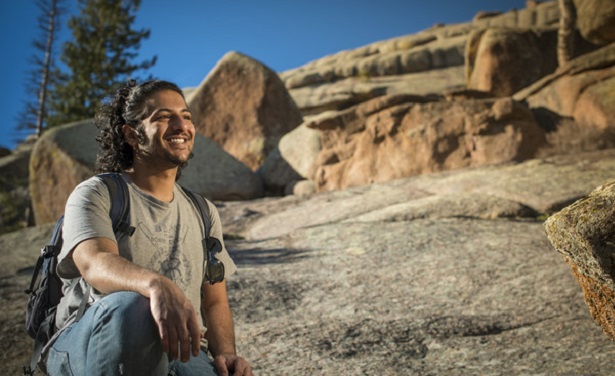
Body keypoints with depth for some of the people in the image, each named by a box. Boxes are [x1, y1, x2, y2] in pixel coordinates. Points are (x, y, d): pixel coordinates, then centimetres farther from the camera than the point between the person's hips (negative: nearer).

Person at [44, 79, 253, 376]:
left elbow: (214, 302, 13)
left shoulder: (204, 213, 16)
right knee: (129, 306, -37)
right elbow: (95, 263, -20)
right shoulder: (95, 194, 1)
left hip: (179, 352, 2)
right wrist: (156, 284, -42)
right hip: (88, 348, -2)